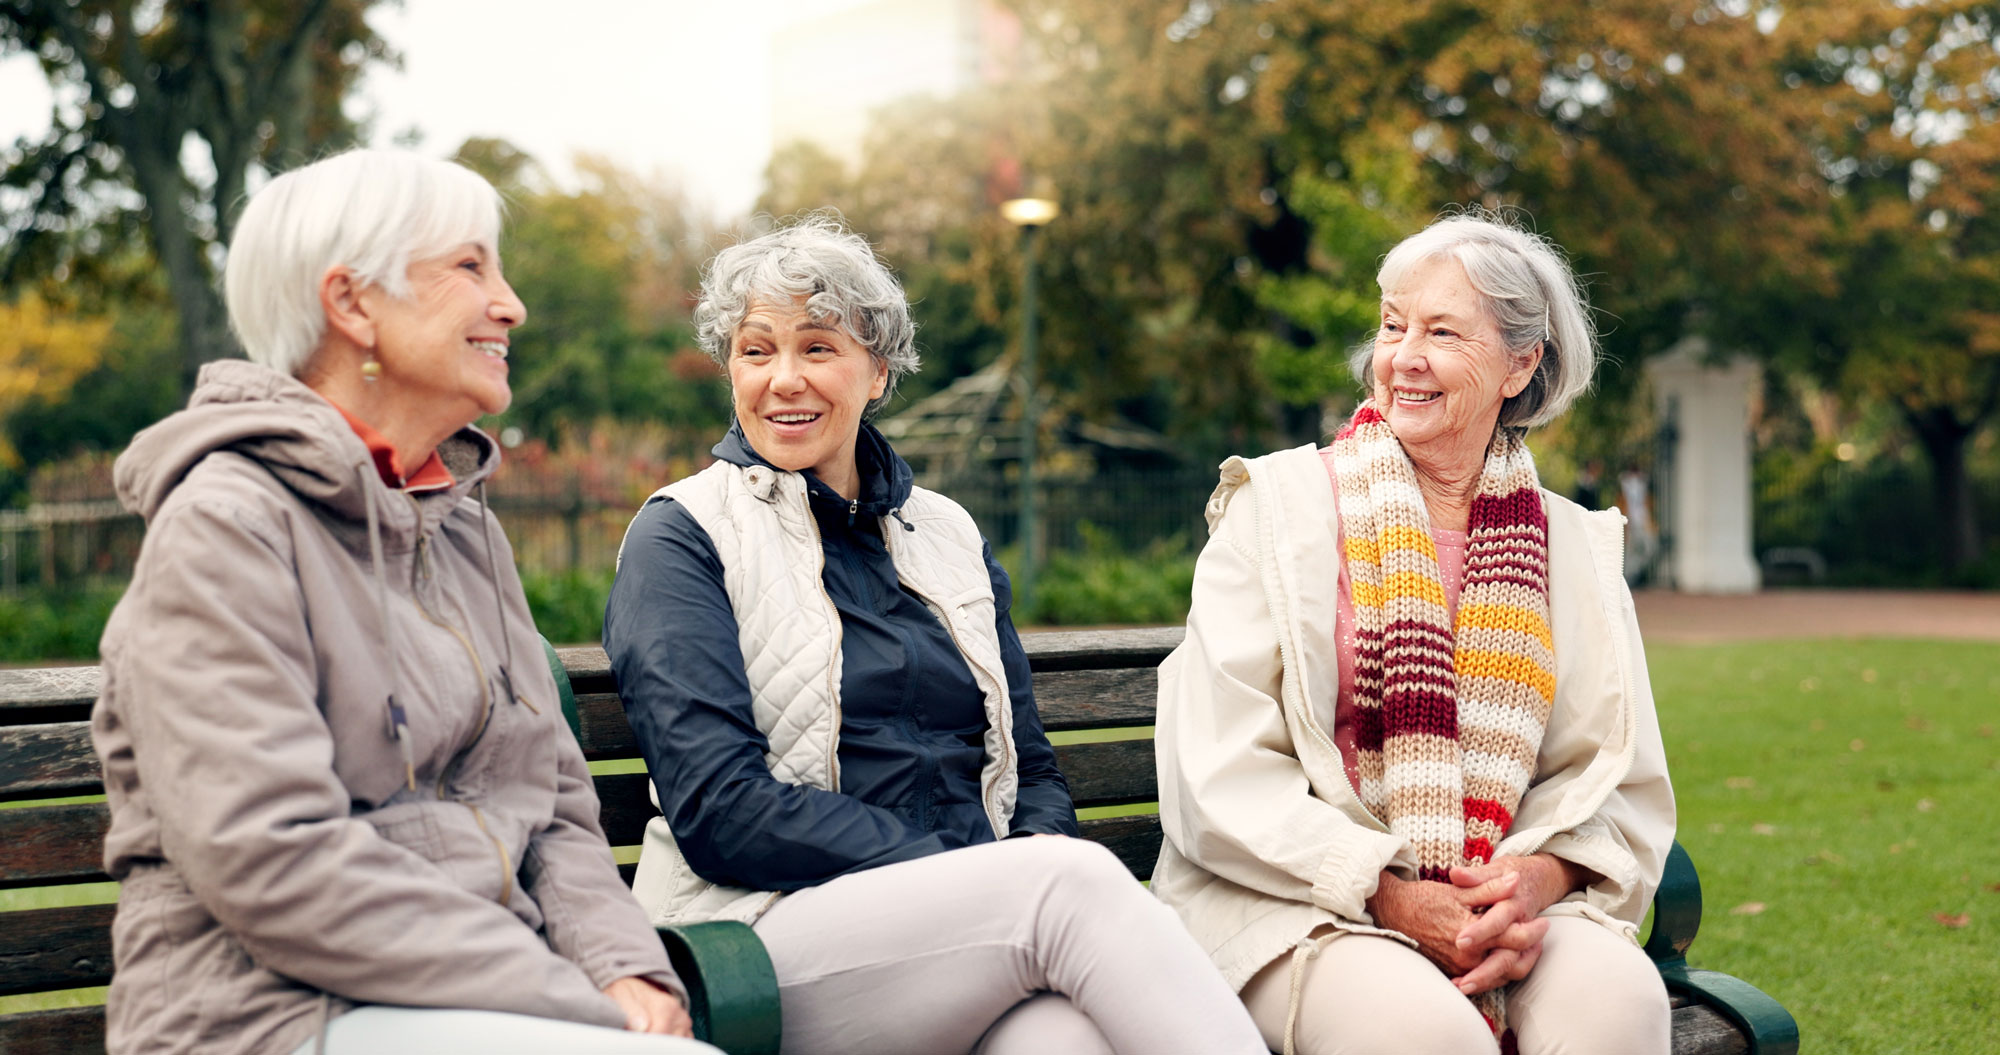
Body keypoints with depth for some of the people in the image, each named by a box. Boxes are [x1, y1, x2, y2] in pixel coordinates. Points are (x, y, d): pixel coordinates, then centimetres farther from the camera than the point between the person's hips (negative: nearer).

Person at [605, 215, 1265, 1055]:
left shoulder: (948, 535, 21)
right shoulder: (682, 538, 4)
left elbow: (1029, 765, 20)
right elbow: (718, 808, -8)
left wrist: (1043, 849, -6)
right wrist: (987, 876, -16)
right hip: (775, 932, -3)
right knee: (1075, 881, -31)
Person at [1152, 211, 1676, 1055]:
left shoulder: (1569, 547, 12)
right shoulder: (1278, 507, 2)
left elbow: (1616, 784, 11)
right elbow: (1220, 776, -5)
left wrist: (1541, 877, -12)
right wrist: (1388, 895, -16)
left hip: (1500, 903, 3)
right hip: (1297, 910, -3)